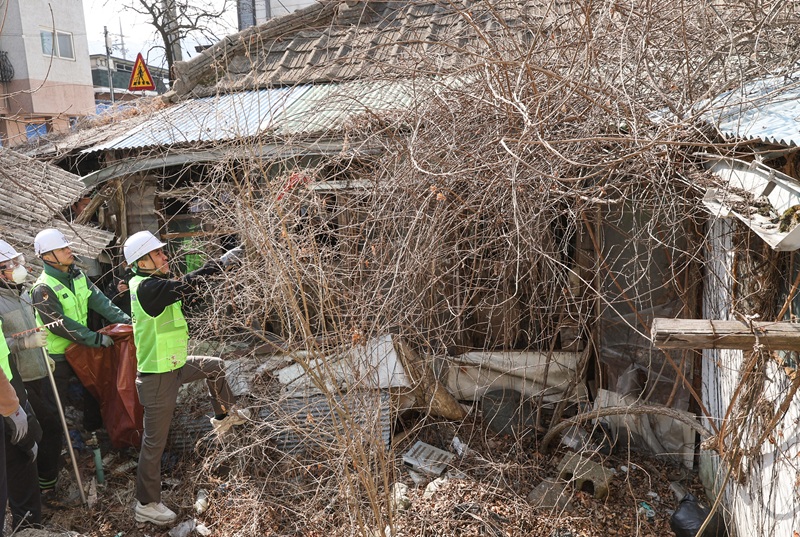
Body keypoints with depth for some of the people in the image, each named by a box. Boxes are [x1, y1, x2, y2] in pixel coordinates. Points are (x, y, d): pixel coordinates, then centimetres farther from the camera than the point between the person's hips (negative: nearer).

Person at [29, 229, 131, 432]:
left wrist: (125, 320, -15)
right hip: (58, 355, -7)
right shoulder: (43, 289, -24)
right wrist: (96, 339, -29)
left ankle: (94, 424, 39)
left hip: (81, 346, 7)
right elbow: (60, 325, -28)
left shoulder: (77, 275, -2)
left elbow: (99, 301, -6)